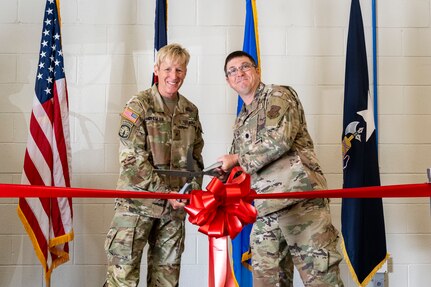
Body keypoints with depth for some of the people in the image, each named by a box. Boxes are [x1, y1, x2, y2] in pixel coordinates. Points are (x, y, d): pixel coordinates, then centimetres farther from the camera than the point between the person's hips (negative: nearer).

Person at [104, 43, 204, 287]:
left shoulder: (191, 111, 10)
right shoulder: (139, 105, -5)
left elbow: (195, 159, 16)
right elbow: (133, 159, -12)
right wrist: (165, 192, -15)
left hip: (175, 205, 5)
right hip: (137, 201, -5)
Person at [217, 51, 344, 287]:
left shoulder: (279, 96, 4)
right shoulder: (240, 123, 25)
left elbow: (279, 140, -13)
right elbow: (237, 170, 30)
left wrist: (238, 159, -3)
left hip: (300, 198, -7)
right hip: (266, 209, 7)